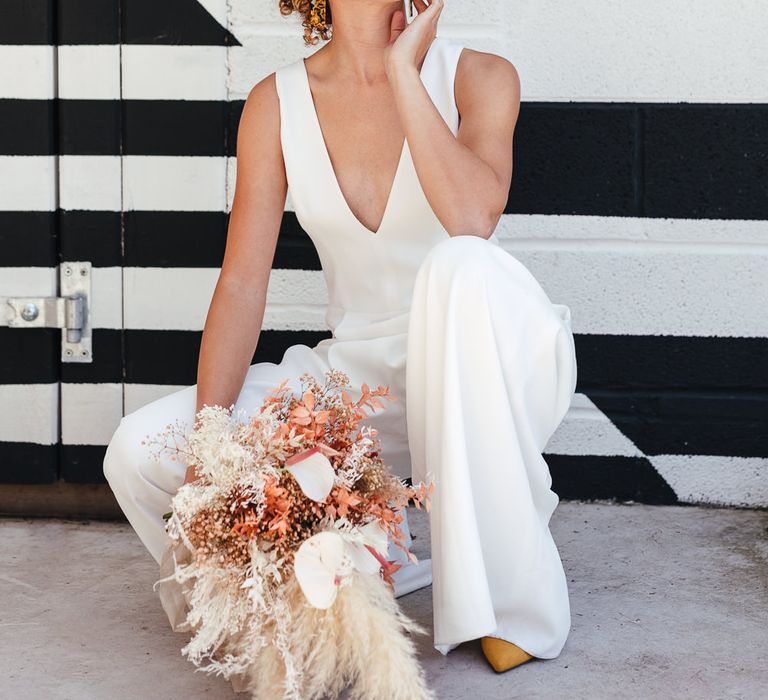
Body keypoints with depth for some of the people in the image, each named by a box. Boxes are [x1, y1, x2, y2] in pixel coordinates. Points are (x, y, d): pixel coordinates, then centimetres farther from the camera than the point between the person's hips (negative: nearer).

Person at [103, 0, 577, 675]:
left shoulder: (476, 76, -6)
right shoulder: (278, 103, 1)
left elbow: (472, 216, -27)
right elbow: (242, 284, -4)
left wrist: (403, 69, -19)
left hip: (489, 364, -2)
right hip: (361, 377, 3)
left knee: (462, 265, -38)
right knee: (139, 452, -15)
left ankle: (511, 603, -24)